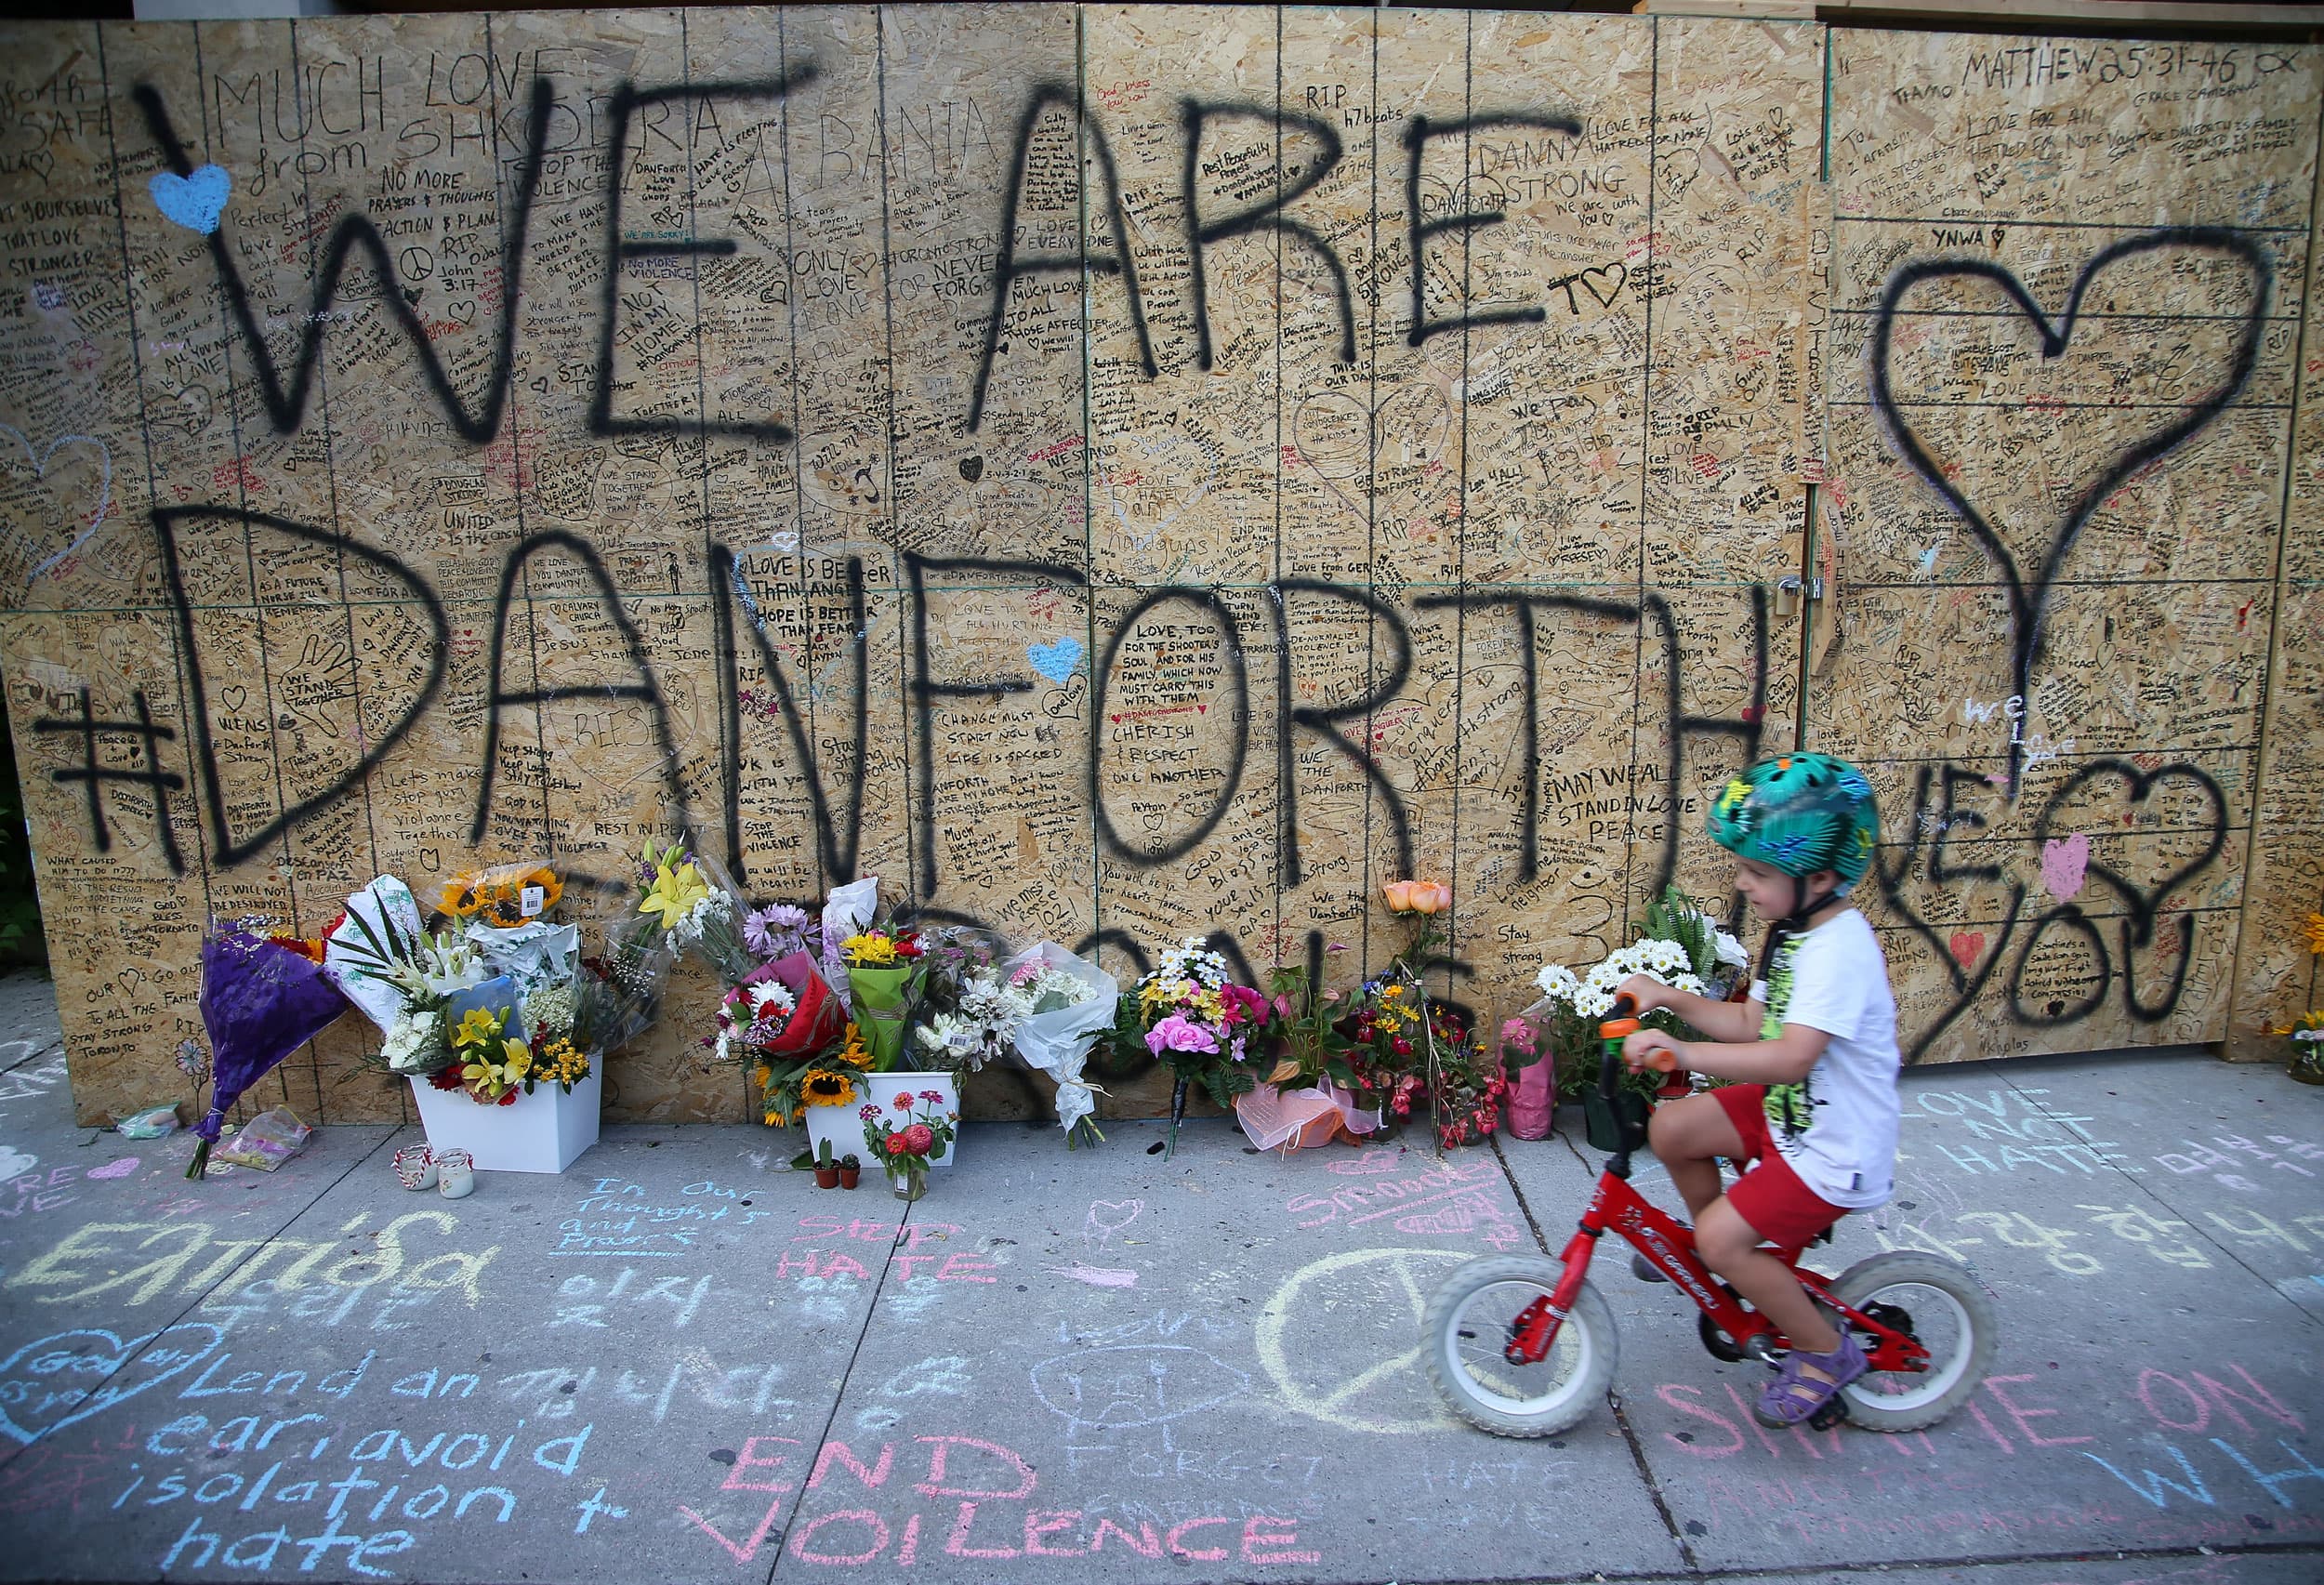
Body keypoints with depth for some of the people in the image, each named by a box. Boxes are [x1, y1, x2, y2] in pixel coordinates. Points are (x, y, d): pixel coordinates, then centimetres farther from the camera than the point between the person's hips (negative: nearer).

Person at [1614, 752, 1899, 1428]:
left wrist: (1685, 1052, -47)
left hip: (1837, 1149, -9)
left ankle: (1828, 1352, 9)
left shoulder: (1840, 949, -27)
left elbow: (1791, 1056, -39)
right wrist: (1671, 997, 0)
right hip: (1790, 1111, 9)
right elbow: (1753, 1025, 10)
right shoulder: (1796, 931, 4)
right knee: (1672, 1128, 2)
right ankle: (1712, 1255, 25)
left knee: (1724, 1237, -15)